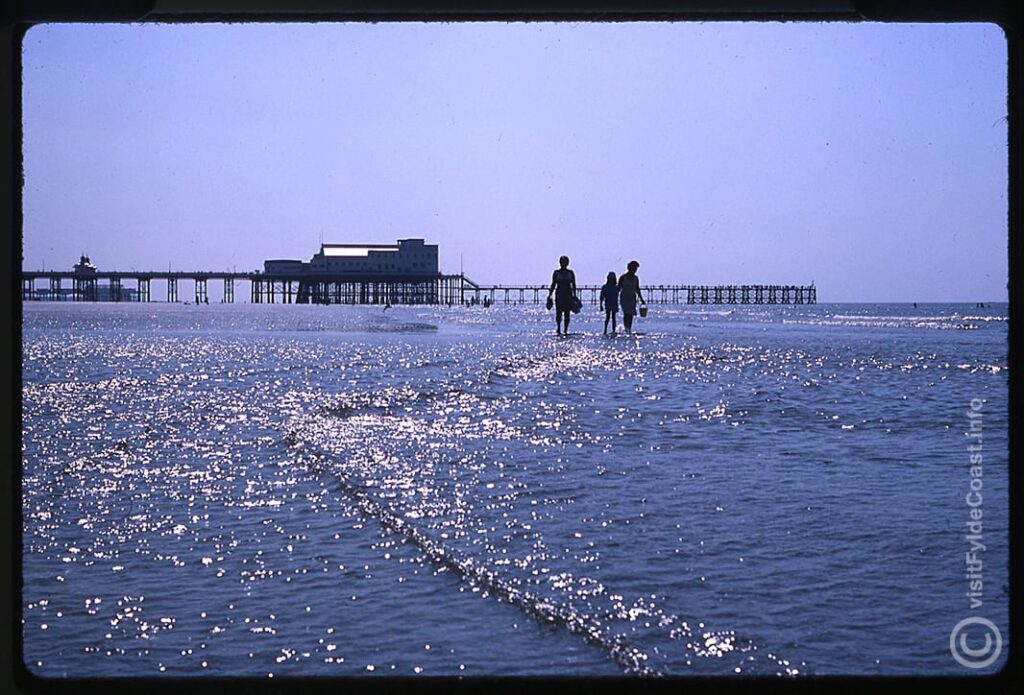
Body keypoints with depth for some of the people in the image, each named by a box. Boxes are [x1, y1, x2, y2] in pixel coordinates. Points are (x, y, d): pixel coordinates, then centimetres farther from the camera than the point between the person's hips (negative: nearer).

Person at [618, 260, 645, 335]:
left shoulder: (635, 278, 10)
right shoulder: (623, 277, -5)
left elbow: (637, 289, 17)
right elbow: (619, 288, -3)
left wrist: (641, 299, 15)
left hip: (632, 298, 5)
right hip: (624, 298, -5)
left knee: (631, 314, 2)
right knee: (626, 313, -19)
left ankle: (630, 329, 7)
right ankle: (626, 328, -23)